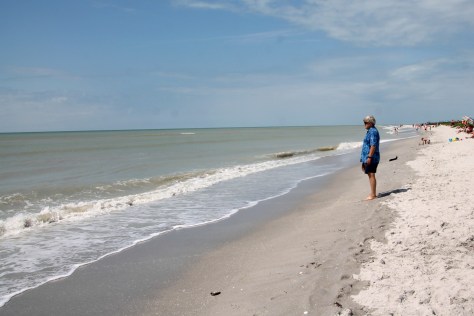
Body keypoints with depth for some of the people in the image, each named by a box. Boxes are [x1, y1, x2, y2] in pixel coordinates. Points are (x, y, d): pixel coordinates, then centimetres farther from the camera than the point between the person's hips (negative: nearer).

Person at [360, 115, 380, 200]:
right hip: (368, 157, 10)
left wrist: (369, 157, -26)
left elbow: (373, 145, -23)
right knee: (370, 175, 13)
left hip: (371, 158, -10)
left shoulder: (373, 131, -15)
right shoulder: (370, 131, 18)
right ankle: (373, 193, 18)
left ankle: (372, 195, -7)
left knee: (371, 175, -8)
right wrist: (364, 158, 24)